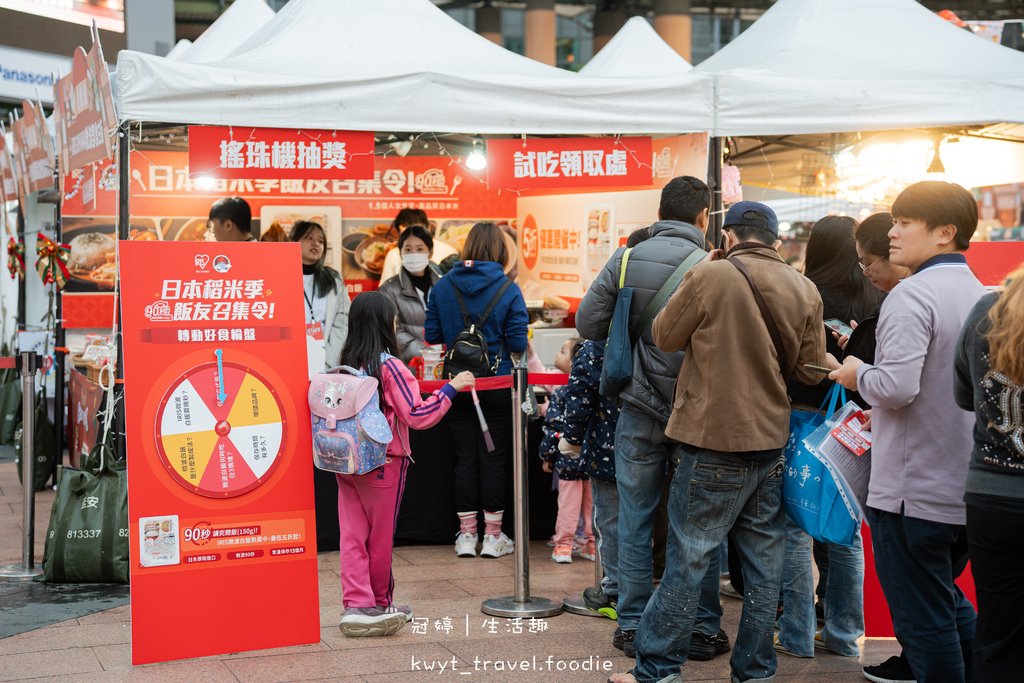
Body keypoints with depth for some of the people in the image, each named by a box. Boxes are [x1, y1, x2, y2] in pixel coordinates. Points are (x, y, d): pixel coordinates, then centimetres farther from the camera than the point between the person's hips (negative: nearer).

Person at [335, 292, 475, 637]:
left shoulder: (346, 365, 2)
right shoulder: (390, 366, -15)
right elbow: (417, 416, -17)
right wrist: (451, 388, -11)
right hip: (384, 463, -5)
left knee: (352, 534, 4)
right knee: (381, 537, 9)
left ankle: (357, 604, 0)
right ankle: (380, 604, 23)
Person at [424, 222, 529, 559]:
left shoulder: (442, 286, -1)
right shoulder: (509, 290, -8)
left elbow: (432, 335, 2)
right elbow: (518, 344, -9)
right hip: (497, 385, -2)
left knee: (465, 457, 9)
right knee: (493, 457, 5)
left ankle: (466, 534, 13)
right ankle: (493, 535, 11)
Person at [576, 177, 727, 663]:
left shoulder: (626, 260, -3)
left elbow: (587, 323, -1)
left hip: (640, 408, 1)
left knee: (635, 518, 9)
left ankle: (633, 625, 14)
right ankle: (704, 628, 16)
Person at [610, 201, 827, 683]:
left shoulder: (711, 275, -12)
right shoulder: (804, 290, 1)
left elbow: (665, 336, 0)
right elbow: (810, 369, 7)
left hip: (714, 439, -4)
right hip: (771, 442, 5)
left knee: (688, 560, 1)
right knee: (763, 563, 12)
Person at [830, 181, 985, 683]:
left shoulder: (912, 295, -17)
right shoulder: (980, 295, 10)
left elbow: (897, 385, -28)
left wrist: (858, 375, -6)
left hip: (914, 491, -9)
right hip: (968, 489, 9)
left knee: (923, 618, 2)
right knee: (949, 601, 24)